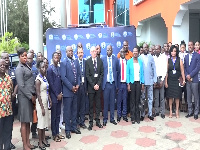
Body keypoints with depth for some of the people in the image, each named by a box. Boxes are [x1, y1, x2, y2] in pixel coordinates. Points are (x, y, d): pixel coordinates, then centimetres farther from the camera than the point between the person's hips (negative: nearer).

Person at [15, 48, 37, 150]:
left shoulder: (27, 66, 14)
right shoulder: (19, 69, -10)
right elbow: (21, 86, -15)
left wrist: (34, 95, 7)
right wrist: (31, 96, -12)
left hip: (30, 96, 8)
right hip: (24, 97, -8)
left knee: (28, 120, 13)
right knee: (24, 121, 0)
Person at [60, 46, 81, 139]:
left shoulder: (76, 63, 13)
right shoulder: (63, 63, -6)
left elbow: (78, 75, 13)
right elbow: (63, 77, -13)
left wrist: (78, 85, -3)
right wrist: (71, 87, -15)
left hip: (75, 90, 6)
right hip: (67, 90, -6)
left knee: (74, 110, 13)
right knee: (67, 110, 3)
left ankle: (74, 127, 25)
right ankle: (67, 129, 13)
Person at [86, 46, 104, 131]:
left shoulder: (100, 61, 6)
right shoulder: (87, 61, -1)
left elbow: (102, 74, 4)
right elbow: (87, 75, -4)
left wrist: (98, 84, -6)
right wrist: (93, 85, -10)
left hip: (98, 86, 2)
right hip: (91, 86, -2)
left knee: (98, 104, 8)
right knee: (91, 105, 3)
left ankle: (97, 121, 18)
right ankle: (91, 122, 10)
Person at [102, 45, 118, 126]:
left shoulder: (115, 59, 5)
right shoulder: (102, 59, 0)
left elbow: (117, 70, 11)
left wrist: (117, 83, 8)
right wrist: (102, 83, -3)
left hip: (113, 83, 2)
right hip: (106, 83, -2)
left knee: (112, 102, 9)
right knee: (105, 102, 4)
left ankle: (112, 118, 20)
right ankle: (105, 119, 15)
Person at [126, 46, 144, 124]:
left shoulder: (141, 62, 7)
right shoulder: (129, 62, 1)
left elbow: (142, 73, 8)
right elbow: (127, 73, -1)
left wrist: (143, 83, 3)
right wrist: (128, 84, -7)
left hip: (139, 82, 2)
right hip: (132, 82, -2)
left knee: (137, 100, 6)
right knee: (132, 100, 3)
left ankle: (137, 117, 14)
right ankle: (133, 117, 10)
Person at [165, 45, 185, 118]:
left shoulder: (179, 60, 0)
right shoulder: (168, 60, 1)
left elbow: (182, 71, 0)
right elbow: (166, 71, 0)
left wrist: (183, 80, -5)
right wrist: (166, 82, -2)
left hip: (177, 81, 0)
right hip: (170, 81, 0)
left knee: (177, 96, 5)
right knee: (170, 96, 6)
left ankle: (177, 111, 16)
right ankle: (170, 111, 16)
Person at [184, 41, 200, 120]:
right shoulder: (186, 56, 14)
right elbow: (184, 67, 11)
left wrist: (190, 75, -13)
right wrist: (186, 76, -5)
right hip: (187, 79, 5)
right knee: (188, 97, 9)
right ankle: (190, 112, 19)